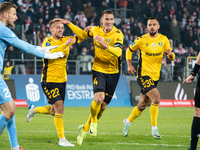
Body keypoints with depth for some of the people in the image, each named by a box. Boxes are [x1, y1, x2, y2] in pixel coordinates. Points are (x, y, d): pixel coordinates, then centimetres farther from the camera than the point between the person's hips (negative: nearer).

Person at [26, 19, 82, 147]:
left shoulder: (66, 40, 8)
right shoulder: (48, 41, -10)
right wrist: (64, 45, -35)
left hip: (62, 81, 7)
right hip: (49, 80, -7)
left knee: (54, 111, 13)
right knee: (59, 107, -16)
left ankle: (34, 110, 41)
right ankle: (62, 139, -10)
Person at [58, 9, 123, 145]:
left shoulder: (118, 34, -13)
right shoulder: (96, 30, -2)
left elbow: (118, 52, -30)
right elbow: (82, 34, 20)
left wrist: (105, 45, -45)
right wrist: (69, 24, 12)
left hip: (113, 73, 0)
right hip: (98, 70, 0)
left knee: (103, 105, 6)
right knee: (98, 98, -25)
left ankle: (85, 128, 25)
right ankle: (93, 122, 3)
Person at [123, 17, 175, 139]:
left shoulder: (164, 39, 3)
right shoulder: (141, 40, -5)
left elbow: (172, 58, 1)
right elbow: (129, 50, 9)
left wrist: (170, 53, -23)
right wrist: (129, 65, -4)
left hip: (155, 76, 5)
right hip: (144, 75, -5)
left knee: (142, 106, 13)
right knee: (156, 98, -23)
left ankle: (128, 121, 38)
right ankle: (154, 128, -14)